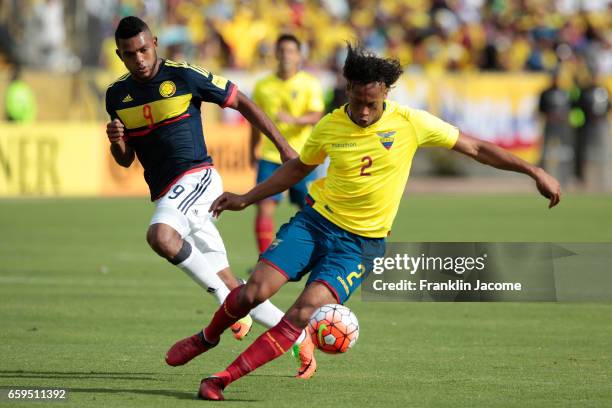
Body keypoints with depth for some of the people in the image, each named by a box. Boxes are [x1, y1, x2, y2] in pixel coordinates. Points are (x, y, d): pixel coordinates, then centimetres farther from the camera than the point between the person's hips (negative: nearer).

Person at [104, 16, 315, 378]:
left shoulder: (184, 77, -7)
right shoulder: (117, 95, 10)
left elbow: (242, 103, 2)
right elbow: (126, 160, 18)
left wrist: (284, 147, 1)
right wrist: (116, 141, -6)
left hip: (197, 178, -6)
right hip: (166, 194, 6)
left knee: (160, 236, -35)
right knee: (229, 285, 2)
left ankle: (227, 302, -20)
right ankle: (299, 338, 14)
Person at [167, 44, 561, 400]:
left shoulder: (410, 123, -10)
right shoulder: (329, 127, -4)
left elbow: (475, 147, -2)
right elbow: (298, 167, 16)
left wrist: (535, 171, -4)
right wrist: (247, 198, 14)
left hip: (362, 242, -2)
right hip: (316, 221, 2)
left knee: (305, 312, -21)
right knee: (255, 291, -15)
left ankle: (223, 379, -14)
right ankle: (209, 337, 19)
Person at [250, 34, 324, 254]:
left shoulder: (310, 84, -2)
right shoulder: (263, 86, 6)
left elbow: (316, 116, -14)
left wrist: (292, 119, -32)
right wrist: (253, 151, 20)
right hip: (270, 156, 1)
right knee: (264, 207, -12)